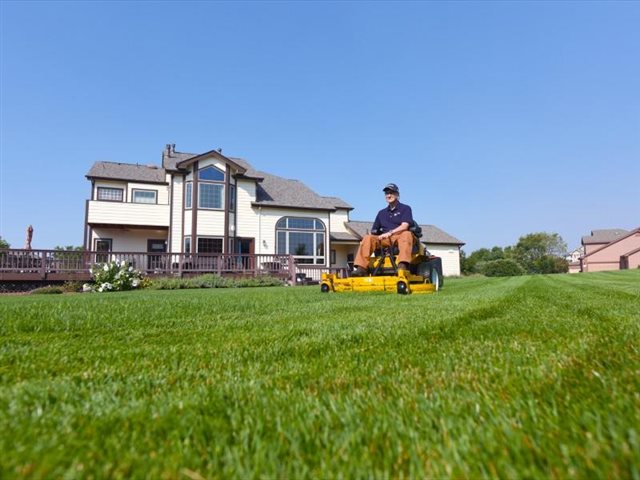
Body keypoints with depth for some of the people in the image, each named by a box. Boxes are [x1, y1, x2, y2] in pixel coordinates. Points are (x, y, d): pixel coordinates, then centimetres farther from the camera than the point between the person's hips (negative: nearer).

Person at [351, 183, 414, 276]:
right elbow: (374, 231, 24)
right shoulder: (382, 213, 25)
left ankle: (403, 265, -53)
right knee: (368, 238, -22)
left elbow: (404, 226, -7)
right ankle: (361, 267, -35)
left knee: (406, 234, -37)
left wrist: (390, 233, -19)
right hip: (385, 240, 4)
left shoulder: (405, 208, 9)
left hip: (399, 237, -4)